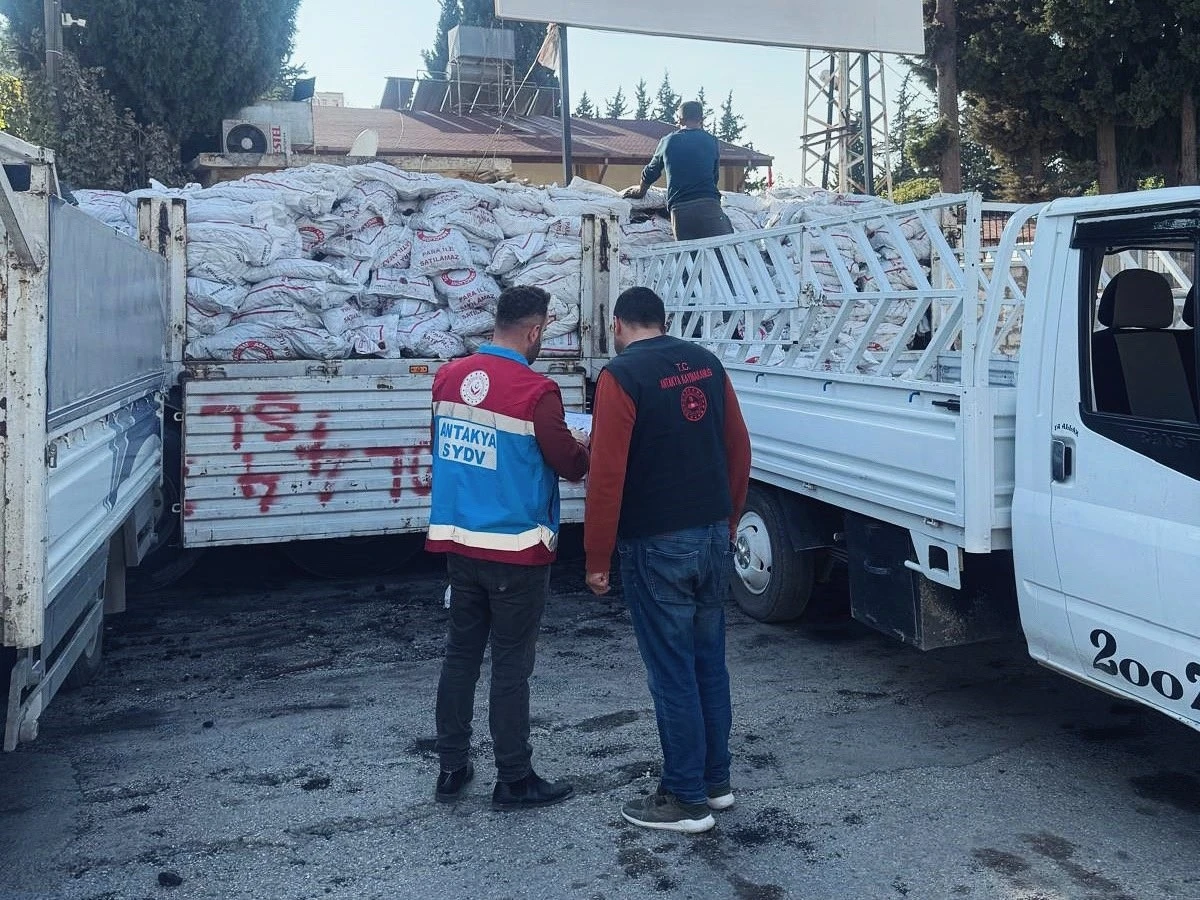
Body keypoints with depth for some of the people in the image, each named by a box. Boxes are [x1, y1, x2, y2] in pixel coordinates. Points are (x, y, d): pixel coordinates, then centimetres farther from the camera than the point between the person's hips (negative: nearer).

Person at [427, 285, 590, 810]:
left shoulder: (448, 377, 2)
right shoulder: (535, 391, -17)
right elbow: (570, 465, -9)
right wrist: (586, 450, 13)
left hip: (458, 542, 6)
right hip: (515, 550, -6)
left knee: (460, 655, 15)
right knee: (511, 666, 4)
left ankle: (451, 769, 25)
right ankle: (514, 781, 16)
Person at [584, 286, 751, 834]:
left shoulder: (622, 375, -12)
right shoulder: (706, 363, 7)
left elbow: (606, 474, -18)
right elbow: (738, 449, 10)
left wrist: (597, 558, -11)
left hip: (658, 547, -7)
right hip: (714, 537, 7)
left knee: (673, 673, 3)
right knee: (710, 663, 17)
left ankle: (686, 800, 13)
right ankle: (716, 779, 29)